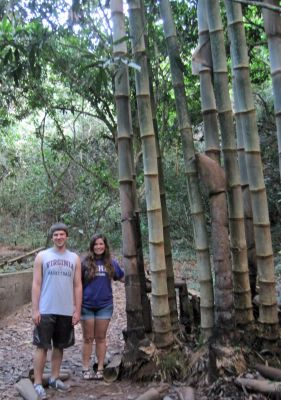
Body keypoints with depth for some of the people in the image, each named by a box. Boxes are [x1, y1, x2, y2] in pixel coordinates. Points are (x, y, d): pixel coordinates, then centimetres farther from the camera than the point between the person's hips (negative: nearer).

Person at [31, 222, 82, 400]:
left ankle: (54, 378, 26)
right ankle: (38, 383, 10)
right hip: (46, 311, -3)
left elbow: (77, 286, 5)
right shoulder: (42, 256, -1)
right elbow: (36, 284, -3)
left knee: (59, 346, 13)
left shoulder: (75, 258, 5)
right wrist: (35, 309, -9)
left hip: (66, 312, 3)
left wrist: (77, 310, 1)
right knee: (42, 347, 1)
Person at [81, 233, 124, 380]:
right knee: (88, 338, 8)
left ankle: (100, 369, 19)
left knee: (101, 338, 10)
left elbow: (123, 278, 12)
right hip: (87, 306, -1)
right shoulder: (85, 263, -4)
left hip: (104, 306, 1)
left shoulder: (111, 263, 3)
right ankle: (86, 369, 18)